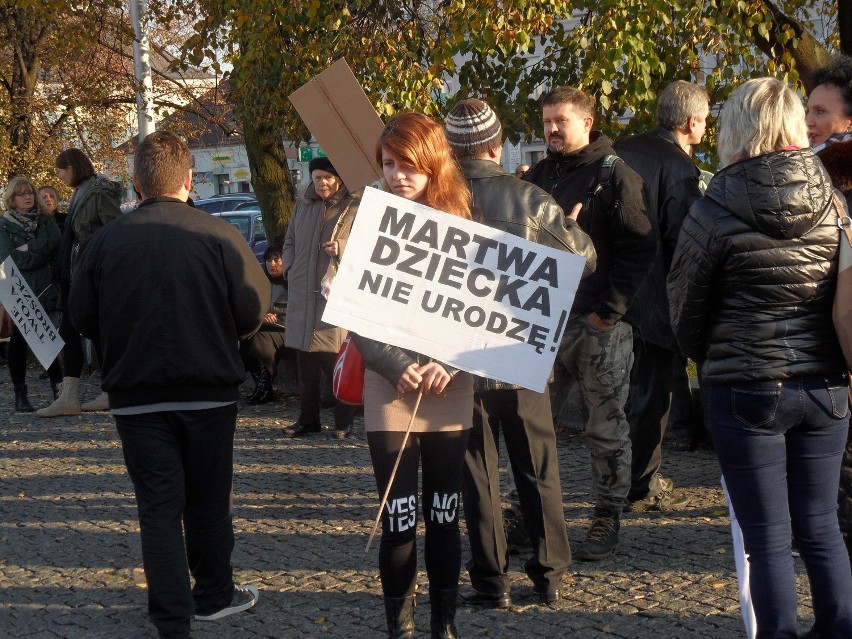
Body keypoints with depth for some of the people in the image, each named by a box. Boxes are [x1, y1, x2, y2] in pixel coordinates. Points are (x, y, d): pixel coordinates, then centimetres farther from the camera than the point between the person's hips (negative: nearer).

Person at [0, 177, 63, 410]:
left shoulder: (46, 220, 12)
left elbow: (55, 244, -5)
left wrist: (29, 248, -12)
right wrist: (41, 252, -8)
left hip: (44, 290, 2)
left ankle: (59, 389, 3)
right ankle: (20, 395, 6)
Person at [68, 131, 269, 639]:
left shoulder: (106, 241, -7)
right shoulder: (219, 235, -11)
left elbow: (84, 317, -2)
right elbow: (254, 310, -10)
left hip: (137, 397, 0)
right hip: (210, 392, 0)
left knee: (159, 505, 5)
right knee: (208, 500, 16)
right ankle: (214, 595, 28)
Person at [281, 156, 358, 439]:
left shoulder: (355, 208, -2)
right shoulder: (303, 206, 15)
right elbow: (289, 241, 25)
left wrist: (342, 247, -20)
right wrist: (290, 268, 11)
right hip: (302, 294, 6)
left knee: (336, 362, -6)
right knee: (305, 363, 10)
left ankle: (343, 422, 2)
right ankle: (307, 419, 19)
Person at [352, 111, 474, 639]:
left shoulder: (461, 225, 2)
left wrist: (450, 364, -15)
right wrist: (397, 367, -18)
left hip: (451, 394, 1)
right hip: (389, 394, -1)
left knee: (444, 515, 8)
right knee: (398, 520, -1)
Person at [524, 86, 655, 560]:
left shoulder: (615, 176, -4)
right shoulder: (538, 177, 13)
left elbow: (639, 249, -10)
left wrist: (610, 310, -16)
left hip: (600, 323, -5)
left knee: (606, 427, 3)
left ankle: (609, 519, 12)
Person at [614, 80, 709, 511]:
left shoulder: (622, 150, 8)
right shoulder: (679, 167, -15)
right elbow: (683, 240, -19)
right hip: (652, 293, -8)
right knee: (652, 390, 2)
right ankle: (643, 487, 7)